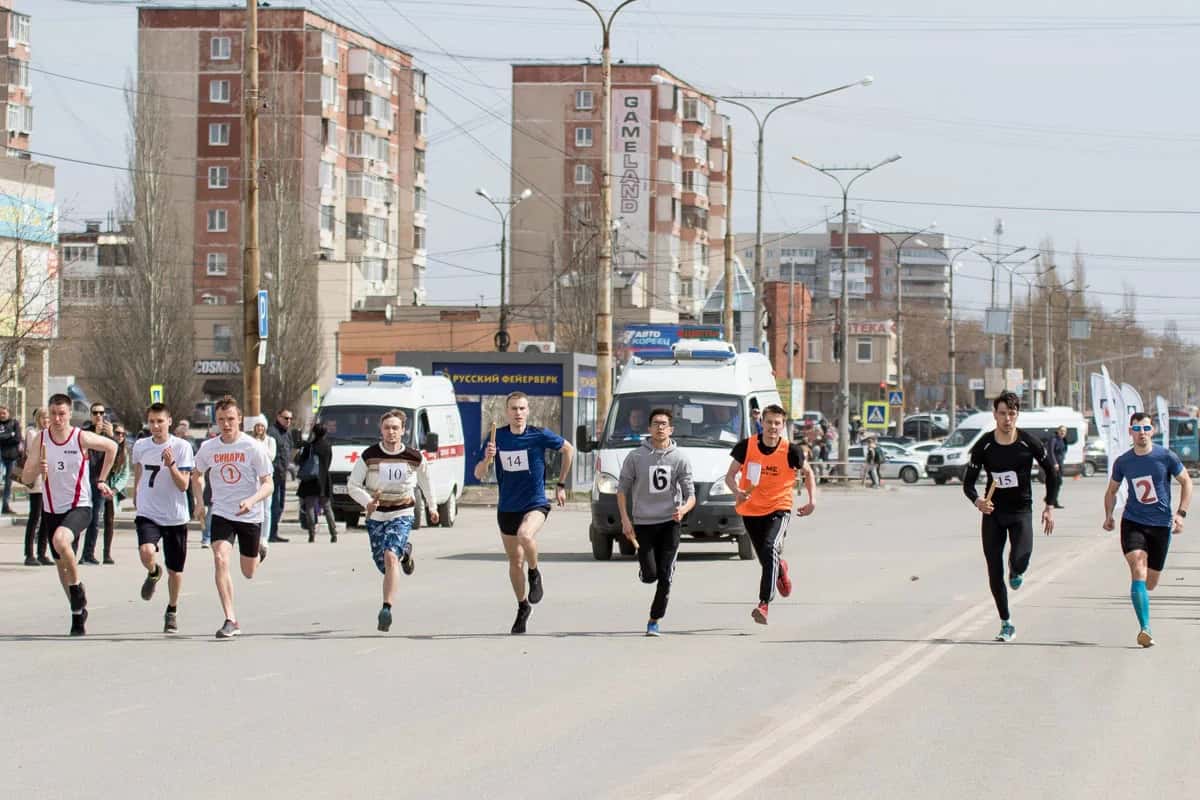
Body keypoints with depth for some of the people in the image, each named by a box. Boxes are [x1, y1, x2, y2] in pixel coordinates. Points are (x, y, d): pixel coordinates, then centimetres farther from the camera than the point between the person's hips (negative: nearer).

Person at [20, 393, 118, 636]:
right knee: (61, 563, 12)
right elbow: (25, 478, -6)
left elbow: (111, 447, 8)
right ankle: (78, 612, 30)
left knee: (61, 540, -33)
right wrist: (38, 469, -27)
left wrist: (101, 480, 8)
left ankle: (77, 586, -10)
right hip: (51, 509, 4)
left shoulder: (82, 438, -10)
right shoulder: (41, 439, -4)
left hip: (79, 506, -4)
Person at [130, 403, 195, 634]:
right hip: (148, 515, 1)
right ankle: (153, 573, 10)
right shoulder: (140, 446, 2)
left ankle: (172, 611, 31)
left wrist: (171, 465, -26)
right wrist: (135, 499, 25)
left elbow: (184, 485, -11)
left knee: (175, 569, 6)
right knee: (146, 552, -27)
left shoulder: (182, 447, -8)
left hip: (176, 517, -1)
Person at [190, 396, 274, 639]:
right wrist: (199, 502, 6)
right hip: (221, 514, 1)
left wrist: (252, 500, -29)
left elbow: (268, 484, -10)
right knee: (220, 558, -22)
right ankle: (231, 621, -21)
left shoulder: (253, 447, -11)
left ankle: (258, 553, 52)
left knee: (248, 574, 11)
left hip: (250, 515, -1)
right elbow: (197, 475, 18)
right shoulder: (208, 448, -3)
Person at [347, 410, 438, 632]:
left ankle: (387, 609, -25)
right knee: (383, 566, 11)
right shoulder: (369, 456, -8)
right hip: (376, 516, 2)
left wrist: (432, 507, 24)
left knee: (390, 557, -23)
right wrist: (367, 501, -21)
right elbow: (353, 485, -2)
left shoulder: (415, 457, -6)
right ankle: (405, 552, 48)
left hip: (402, 515, -2)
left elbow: (425, 480, 15)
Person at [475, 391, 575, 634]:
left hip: (535, 504, -4)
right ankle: (523, 607, 33)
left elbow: (568, 449, 8)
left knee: (525, 535, -35)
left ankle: (535, 574, -6)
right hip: (507, 508, 4)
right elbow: (479, 475, -1)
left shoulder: (539, 435, -10)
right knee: (515, 562, 12)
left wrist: (561, 484, 9)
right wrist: (487, 459, -22)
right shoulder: (497, 437, -3)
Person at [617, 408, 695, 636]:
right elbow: (622, 489, 5)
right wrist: (625, 519, -6)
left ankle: (654, 621, 6)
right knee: (649, 576, -7)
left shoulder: (680, 458, 2)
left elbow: (690, 494, 2)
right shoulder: (636, 457, 0)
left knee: (665, 576, -6)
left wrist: (683, 509, -20)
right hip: (643, 522, 0)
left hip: (670, 523, 0)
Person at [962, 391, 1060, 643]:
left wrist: (1050, 507, 3)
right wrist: (977, 500, -23)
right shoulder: (984, 445, -4)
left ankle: (1016, 572, 16)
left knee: (1020, 561, -24)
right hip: (992, 511, 2)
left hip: (1021, 511, -1)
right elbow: (968, 482, -1)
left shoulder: (1029, 443, -6)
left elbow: (1051, 472, 7)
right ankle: (1006, 624, 15)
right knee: (994, 573, 0)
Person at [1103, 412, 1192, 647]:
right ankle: (1145, 629, -26)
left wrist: (1181, 513, -4)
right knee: (1138, 570, -21)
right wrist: (1108, 516, 0)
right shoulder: (1122, 462, 0)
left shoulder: (1166, 457, -5)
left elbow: (1186, 481, 5)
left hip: (1161, 524, 0)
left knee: (1150, 582, 7)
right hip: (1132, 522, 0)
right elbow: (1112, 490, 16)